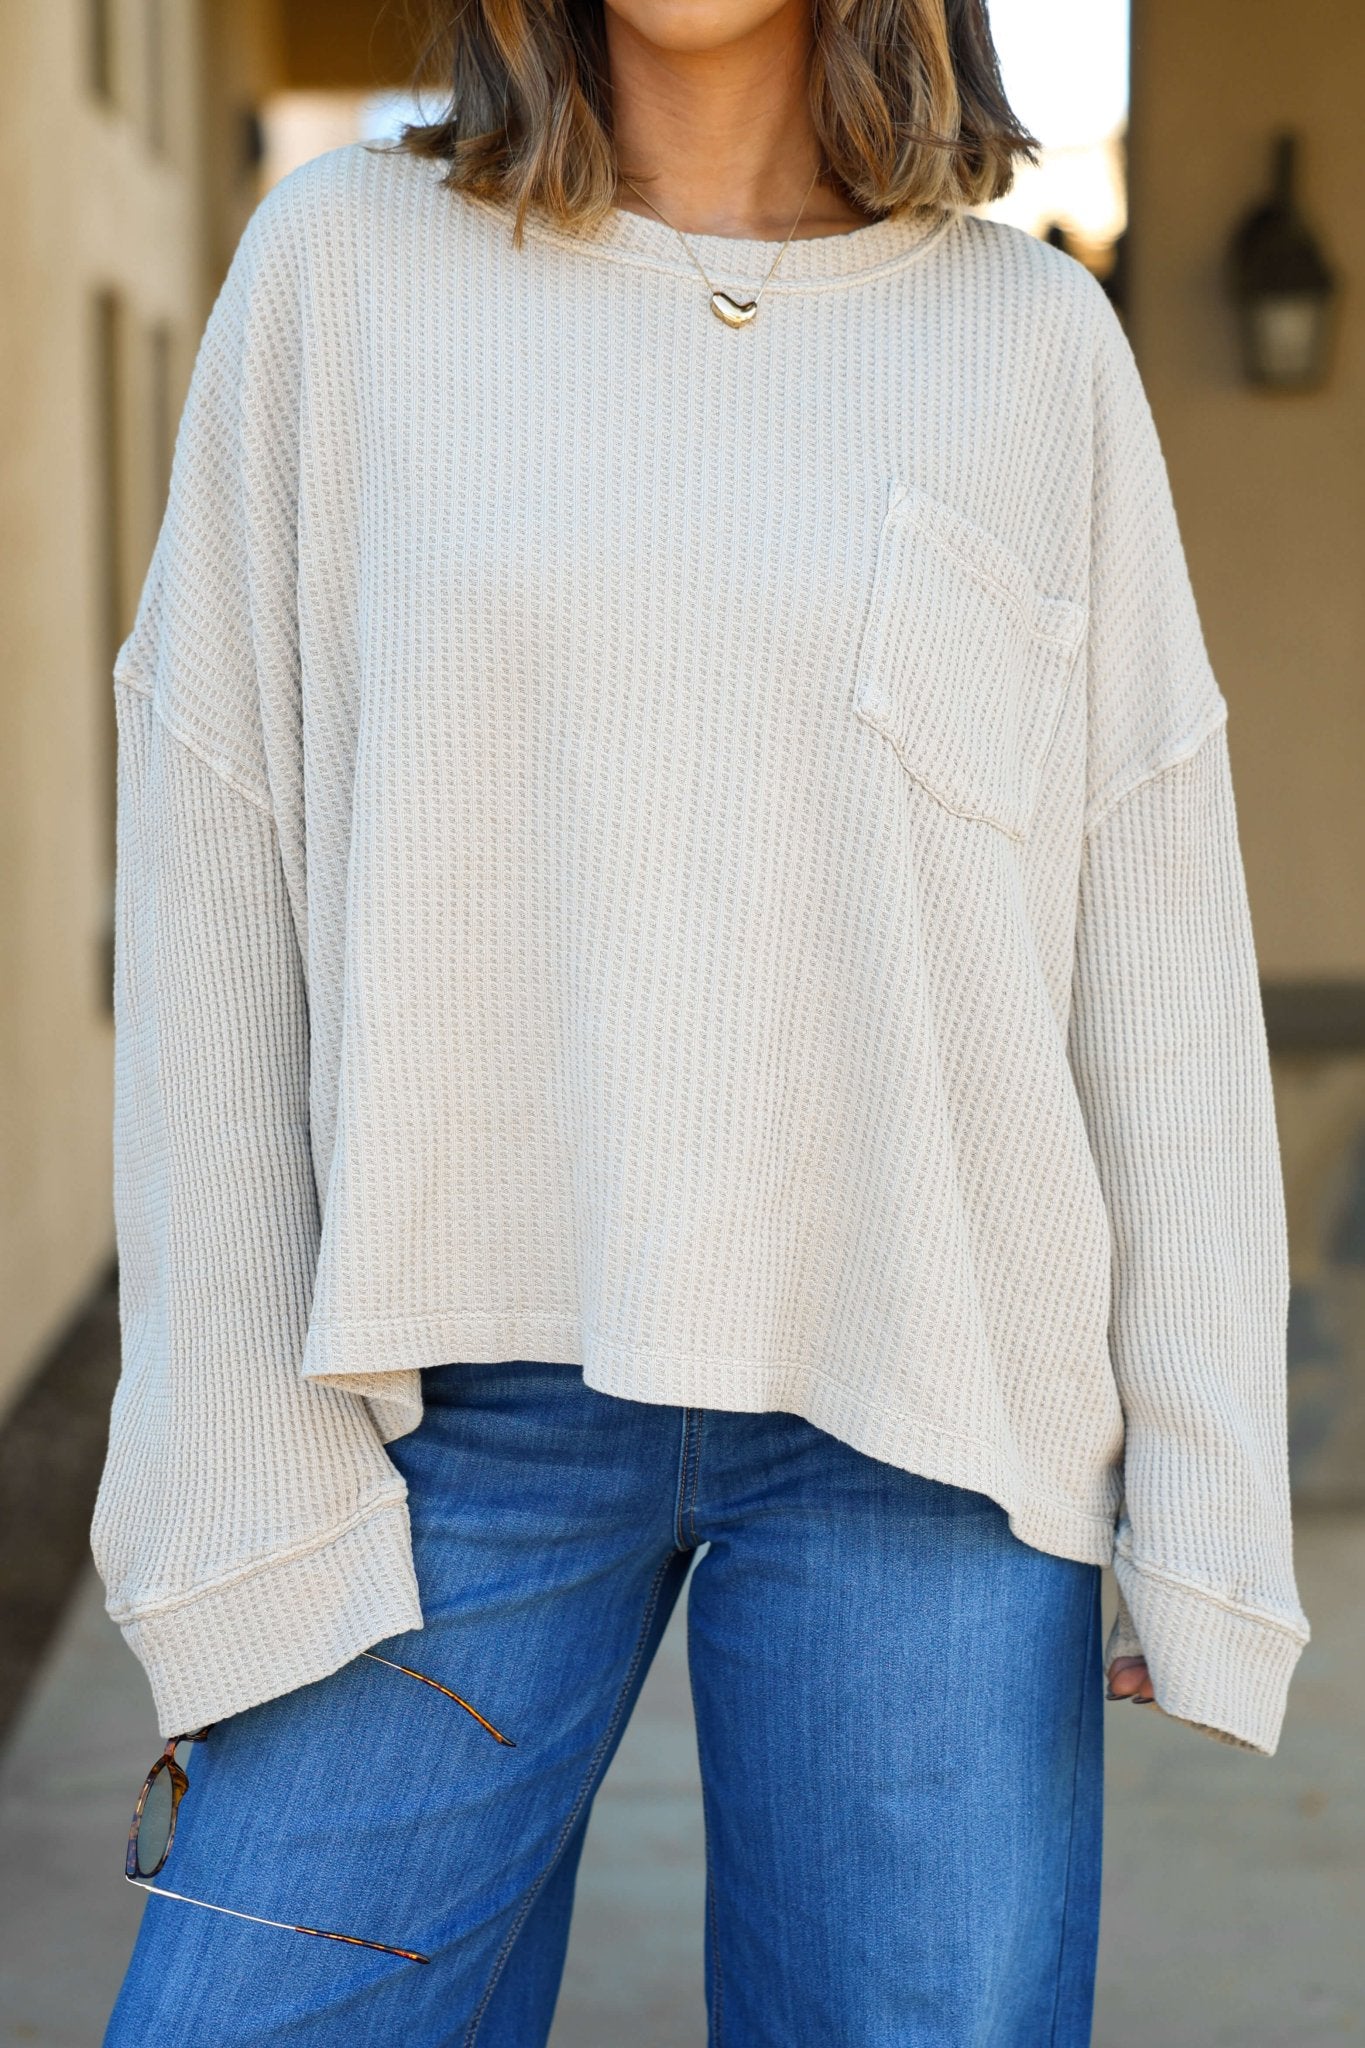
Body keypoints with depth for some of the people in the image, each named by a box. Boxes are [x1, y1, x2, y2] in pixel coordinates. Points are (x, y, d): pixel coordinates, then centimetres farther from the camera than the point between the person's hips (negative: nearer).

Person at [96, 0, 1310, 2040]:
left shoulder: (1038, 341, 3)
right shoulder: (345, 265, 2)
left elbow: (1154, 965, 3)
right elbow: (218, 896, 1)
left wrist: (1211, 1522, -1)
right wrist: (225, 1494, -3)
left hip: (920, 1398, 0)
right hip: (475, 1389, 0)